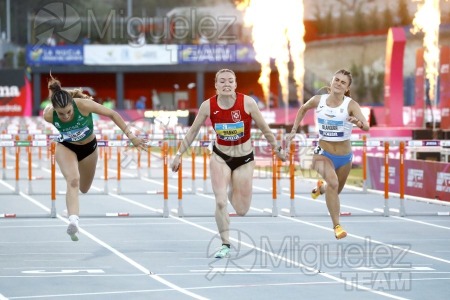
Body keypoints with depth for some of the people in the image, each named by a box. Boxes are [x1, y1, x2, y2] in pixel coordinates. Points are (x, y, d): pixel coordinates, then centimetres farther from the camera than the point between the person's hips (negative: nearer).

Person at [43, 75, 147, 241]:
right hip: (66, 148, -1)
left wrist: (131, 136, -22)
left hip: (89, 148, 1)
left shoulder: (83, 104, -36)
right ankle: (73, 220, -40)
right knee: (72, 181, -30)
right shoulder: (49, 115, -31)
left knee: (84, 189, 17)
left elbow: (112, 114, -25)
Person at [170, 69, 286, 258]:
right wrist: (179, 154, 2)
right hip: (220, 157, 0)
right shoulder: (208, 106, -14)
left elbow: (264, 129, -4)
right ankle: (225, 245, 1)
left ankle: (232, 189, 42)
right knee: (220, 202, -16)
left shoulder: (247, 103, -17)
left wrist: (277, 149, 5)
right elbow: (193, 131, 0)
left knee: (241, 211, 6)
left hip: (244, 159, 0)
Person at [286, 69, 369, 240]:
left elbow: (366, 127, -30)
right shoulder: (318, 100, -8)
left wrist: (358, 122, -52)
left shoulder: (351, 105, -17)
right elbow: (303, 109, 14)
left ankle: (320, 188, 58)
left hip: (344, 157, 1)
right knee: (333, 183, -30)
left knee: (335, 191, 21)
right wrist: (293, 131, 11)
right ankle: (337, 226, -25)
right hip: (323, 154, -1)